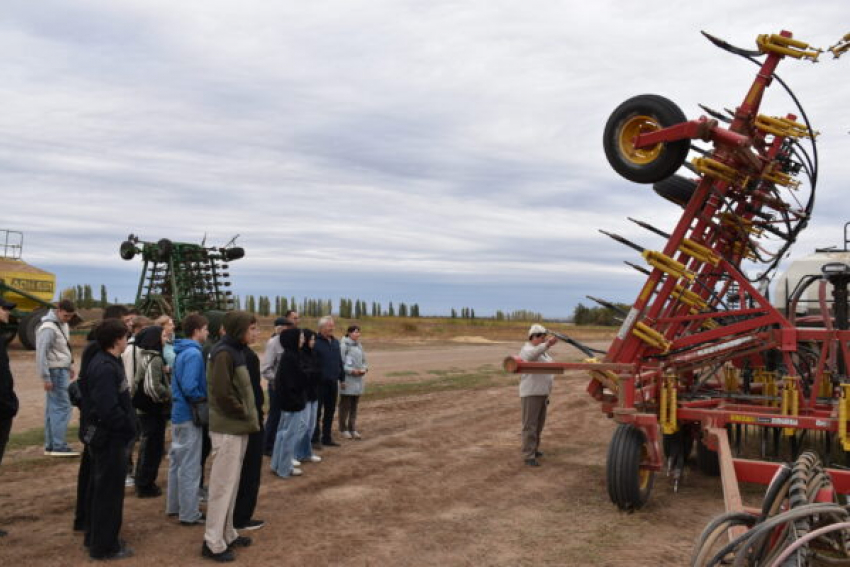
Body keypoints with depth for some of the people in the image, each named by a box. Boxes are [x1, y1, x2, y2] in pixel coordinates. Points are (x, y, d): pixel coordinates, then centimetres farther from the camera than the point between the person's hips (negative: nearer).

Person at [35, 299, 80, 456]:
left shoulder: (63, 324, 11)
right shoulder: (48, 328, -17)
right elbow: (41, 354, -18)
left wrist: (70, 366, 17)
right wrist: (46, 378, -18)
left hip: (62, 370, 9)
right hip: (55, 371, -9)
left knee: (53, 408, 12)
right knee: (62, 407, -8)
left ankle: (50, 445, 17)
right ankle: (59, 446, -5)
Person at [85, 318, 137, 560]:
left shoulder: (105, 362, 8)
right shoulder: (106, 368, -23)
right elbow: (109, 408, -29)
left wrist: (127, 425, 7)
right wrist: (128, 427, -16)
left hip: (106, 434, 10)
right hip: (110, 437, -10)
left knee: (101, 488, 20)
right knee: (109, 491, 1)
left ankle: (96, 537, 33)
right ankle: (104, 546, 13)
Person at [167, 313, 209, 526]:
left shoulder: (181, 352, 10)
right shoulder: (194, 354, -19)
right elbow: (190, 388, -27)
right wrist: (206, 399, -11)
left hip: (179, 413, 10)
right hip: (189, 416, -10)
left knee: (177, 461, 18)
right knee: (190, 466, -2)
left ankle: (174, 505, 30)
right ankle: (189, 513, 6)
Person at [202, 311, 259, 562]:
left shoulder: (235, 351, 11)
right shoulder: (224, 354, -18)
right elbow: (222, 394, -23)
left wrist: (248, 417, 7)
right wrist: (246, 416, -13)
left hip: (237, 428, 9)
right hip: (228, 429, -9)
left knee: (231, 484, 17)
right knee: (222, 485, -1)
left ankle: (227, 534, 28)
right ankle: (213, 543, 9)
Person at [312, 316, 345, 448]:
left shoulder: (335, 342, 13)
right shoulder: (315, 342, -10)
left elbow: (340, 361, 18)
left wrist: (342, 378, 17)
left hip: (333, 382, 7)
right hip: (320, 383, -7)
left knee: (330, 411, 12)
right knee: (317, 411, 0)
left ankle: (327, 437, 22)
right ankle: (315, 439, 7)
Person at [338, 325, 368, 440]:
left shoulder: (359, 345, 11)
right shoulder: (344, 345, -10)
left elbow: (363, 360, 18)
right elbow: (340, 363, -13)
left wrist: (364, 368, -2)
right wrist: (352, 371, -18)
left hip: (358, 380, 6)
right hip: (347, 380, -6)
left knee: (354, 406, 11)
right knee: (345, 406, 2)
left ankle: (352, 428, 19)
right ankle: (343, 429, 13)